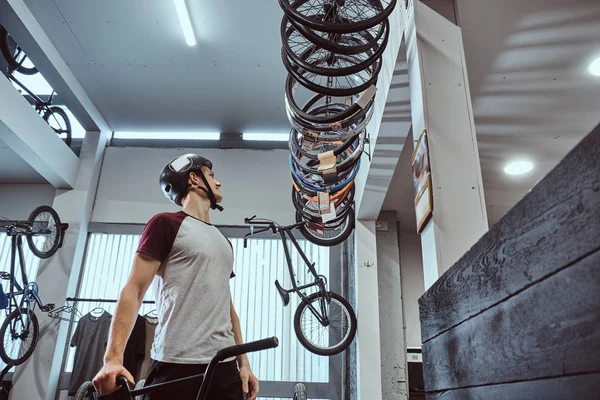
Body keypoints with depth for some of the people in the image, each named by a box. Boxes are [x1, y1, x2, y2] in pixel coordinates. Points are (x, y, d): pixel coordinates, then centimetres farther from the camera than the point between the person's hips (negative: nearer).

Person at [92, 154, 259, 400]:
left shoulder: (224, 241, 19)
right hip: (177, 366, -6)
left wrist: (244, 363, 13)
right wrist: (113, 357, -18)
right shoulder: (166, 223, 0)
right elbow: (134, 290, -7)